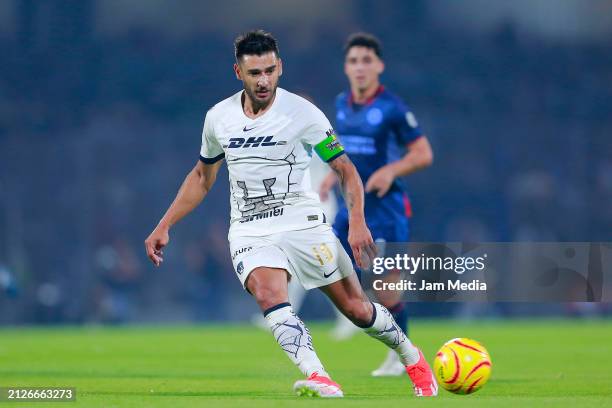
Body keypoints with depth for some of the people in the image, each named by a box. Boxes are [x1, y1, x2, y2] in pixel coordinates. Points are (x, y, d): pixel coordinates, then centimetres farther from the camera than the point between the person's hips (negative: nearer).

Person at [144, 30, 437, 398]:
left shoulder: (302, 112, -9)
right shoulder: (219, 117, 2)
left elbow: (345, 169, -6)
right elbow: (202, 177, 18)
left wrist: (357, 222, -21)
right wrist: (164, 226, 13)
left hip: (303, 224, -2)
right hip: (250, 232, 2)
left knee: (357, 309, 1)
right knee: (269, 296, -30)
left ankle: (412, 358, 31)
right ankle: (320, 381, -43)